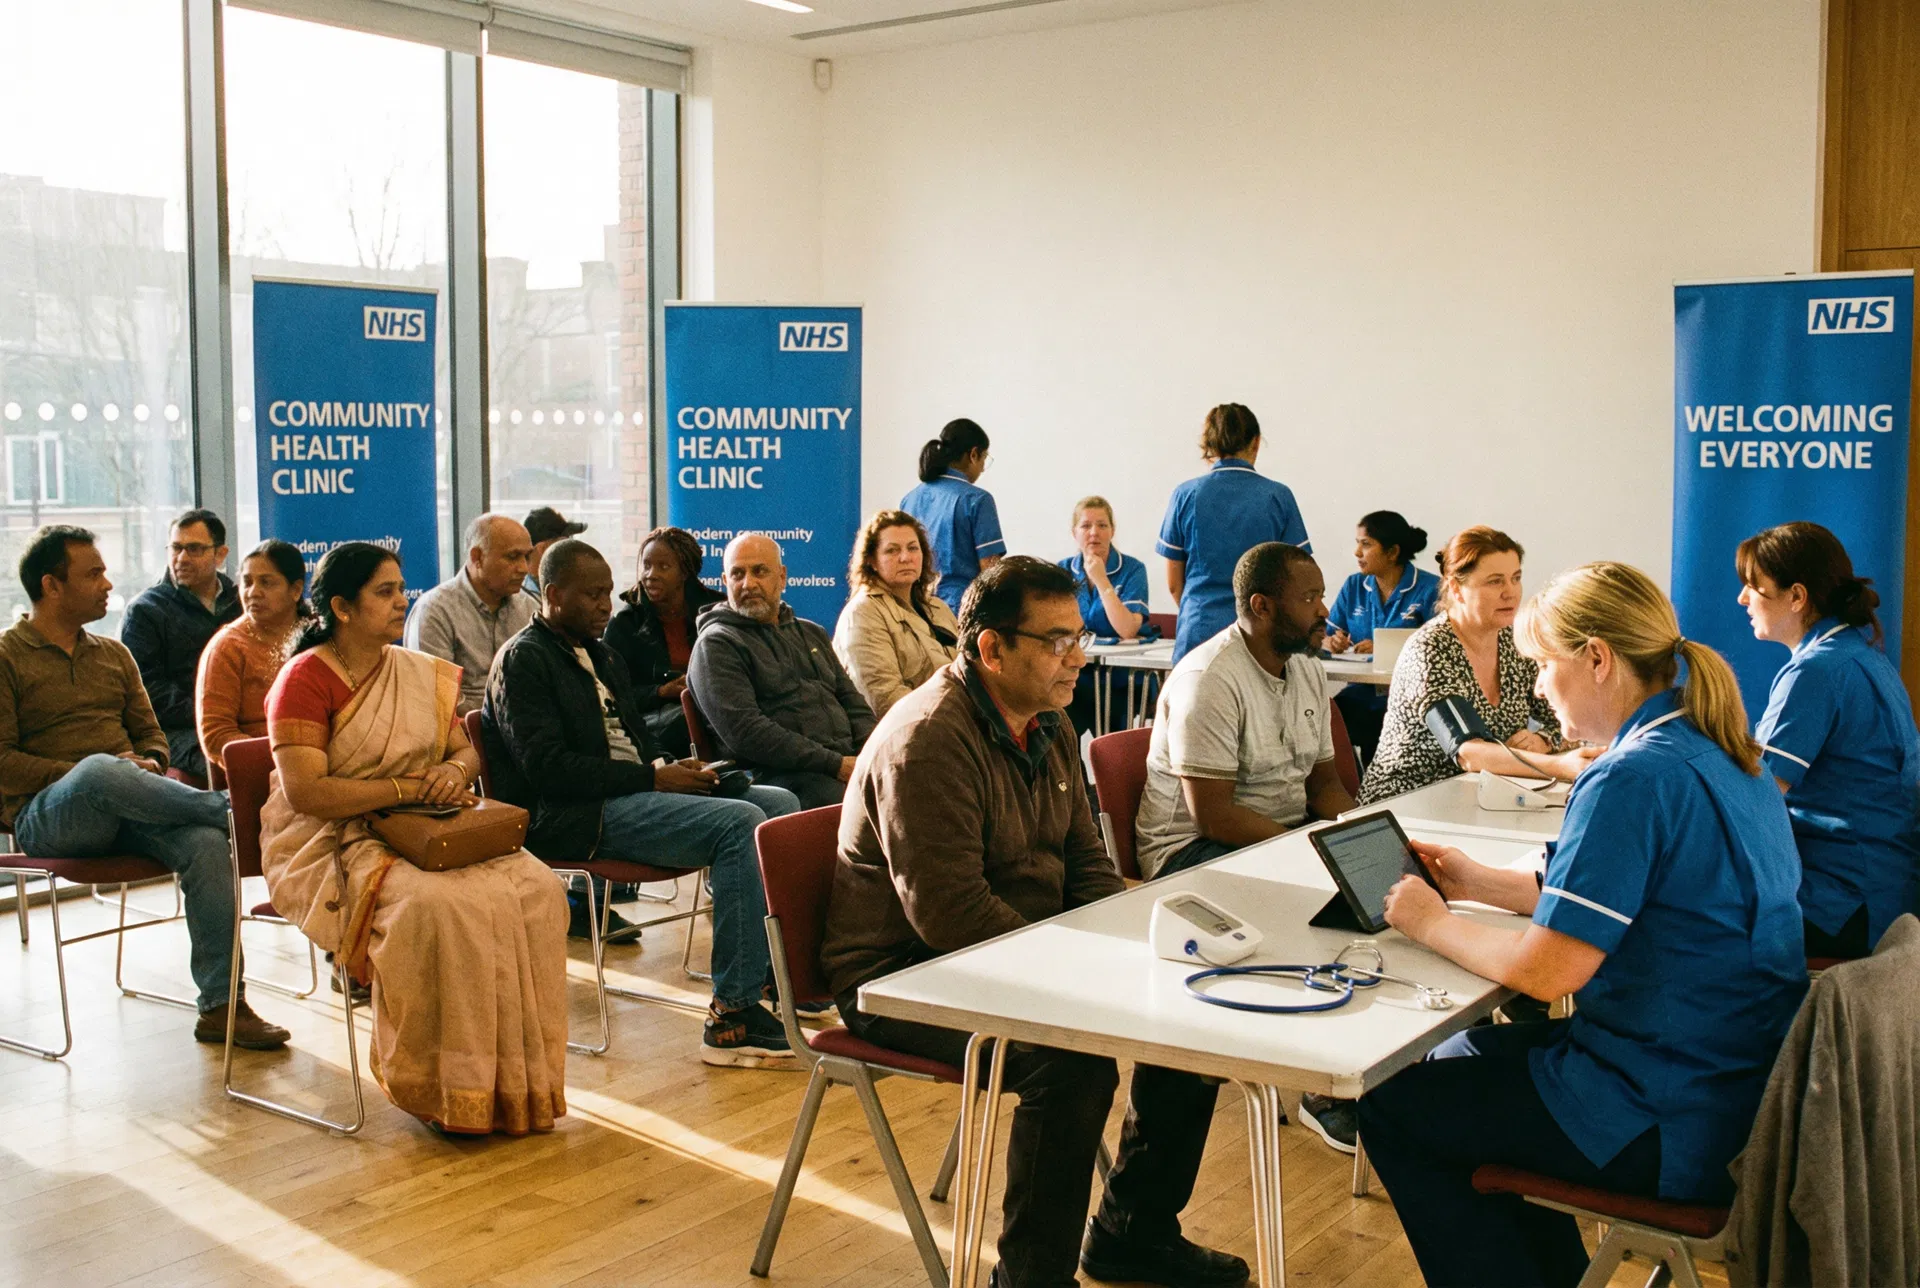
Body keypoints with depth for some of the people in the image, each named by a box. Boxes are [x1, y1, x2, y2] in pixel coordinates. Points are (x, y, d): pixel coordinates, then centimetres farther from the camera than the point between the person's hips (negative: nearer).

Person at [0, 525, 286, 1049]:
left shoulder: (114, 654, 21)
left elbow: (150, 734, 21)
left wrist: (149, 764, -3)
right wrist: (80, 774, -16)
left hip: (122, 813, 5)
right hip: (46, 815, -5)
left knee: (207, 843, -27)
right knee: (99, 770, -41)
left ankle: (221, 1005, -24)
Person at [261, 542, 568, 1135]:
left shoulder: (422, 673, 14)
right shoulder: (306, 679, -7)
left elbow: (466, 752, 19)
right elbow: (305, 792, -18)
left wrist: (455, 770, -6)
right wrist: (408, 787, -18)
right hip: (329, 844, -6)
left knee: (536, 888, -20)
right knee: (439, 907, -36)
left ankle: (517, 1079, -13)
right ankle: (451, 1091, -20)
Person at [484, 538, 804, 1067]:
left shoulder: (603, 656, 25)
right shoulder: (523, 659, -4)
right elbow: (548, 768, -15)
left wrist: (673, 768, 4)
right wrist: (652, 778, -16)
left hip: (633, 794, 9)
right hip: (572, 816, -9)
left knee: (778, 802, -6)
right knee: (739, 824, -26)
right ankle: (732, 1014, -28)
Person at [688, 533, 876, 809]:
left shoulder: (812, 633, 26)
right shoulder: (716, 645, 3)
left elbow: (854, 703, 25)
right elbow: (744, 732, -10)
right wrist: (835, 764, -14)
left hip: (846, 761, 7)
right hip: (780, 774, -7)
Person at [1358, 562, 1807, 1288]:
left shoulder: (1633, 780, -24)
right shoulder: (1719, 758, 7)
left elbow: (1545, 970, -24)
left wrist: (1432, 925, -7)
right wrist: (1479, 884, 13)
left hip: (1679, 1131, -10)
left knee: (1392, 1108, 3)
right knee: (1465, 1054, 26)